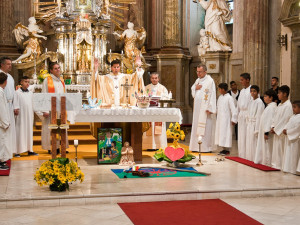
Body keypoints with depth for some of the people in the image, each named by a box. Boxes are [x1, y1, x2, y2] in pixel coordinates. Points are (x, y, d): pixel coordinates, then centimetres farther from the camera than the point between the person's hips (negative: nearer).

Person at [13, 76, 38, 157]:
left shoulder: (30, 93, 14)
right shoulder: (17, 93, -1)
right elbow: (15, 104, -4)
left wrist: (33, 116, 12)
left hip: (29, 116, 5)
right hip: (21, 116, -5)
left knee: (29, 132, 6)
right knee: (20, 132, -5)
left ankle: (30, 150, 10)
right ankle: (17, 151, -3)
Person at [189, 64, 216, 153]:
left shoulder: (210, 81, -8)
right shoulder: (198, 80, 15)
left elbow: (212, 95, -13)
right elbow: (193, 91, 23)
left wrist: (209, 108, -19)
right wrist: (195, 88, -1)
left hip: (205, 108, -8)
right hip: (197, 107, 8)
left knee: (205, 128, -6)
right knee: (196, 126, 7)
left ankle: (206, 147, -2)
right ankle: (196, 146, 11)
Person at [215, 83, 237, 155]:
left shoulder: (229, 98, -13)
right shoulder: (220, 97, 10)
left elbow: (233, 109, -15)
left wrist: (234, 119, -17)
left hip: (226, 119, -8)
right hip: (220, 119, 8)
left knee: (226, 133, -5)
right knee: (220, 133, 10)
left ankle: (227, 150, 2)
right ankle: (224, 148, 17)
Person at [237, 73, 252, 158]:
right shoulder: (242, 91, 16)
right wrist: (238, 115, 14)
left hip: (248, 115, -8)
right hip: (241, 115, 8)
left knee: (247, 137, -7)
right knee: (241, 137, 9)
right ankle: (241, 156, 15)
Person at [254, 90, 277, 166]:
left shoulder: (272, 107, -16)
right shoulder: (269, 106, 15)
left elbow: (270, 120, -22)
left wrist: (266, 132, -23)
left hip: (267, 132, -10)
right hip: (264, 131, 10)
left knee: (267, 149, -5)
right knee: (263, 149, 13)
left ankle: (267, 164, 0)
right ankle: (263, 163, 18)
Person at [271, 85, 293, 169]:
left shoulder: (288, 106, -15)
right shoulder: (280, 105, 13)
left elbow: (284, 120, -18)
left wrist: (276, 129, -14)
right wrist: (273, 127, 4)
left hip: (282, 132, -9)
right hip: (276, 130, 9)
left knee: (280, 149, -4)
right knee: (276, 148, 13)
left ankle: (280, 165, 3)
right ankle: (275, 164, 21)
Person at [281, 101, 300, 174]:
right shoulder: (293, 116, 14)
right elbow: (288, 124, 16)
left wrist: (288, 132, -16)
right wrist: (285, 129, -3)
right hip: (288, 138, 9)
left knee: (293, 154, -4)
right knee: (287, 153, 12)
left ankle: (292, 169, 1)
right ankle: (287, 168, 19)